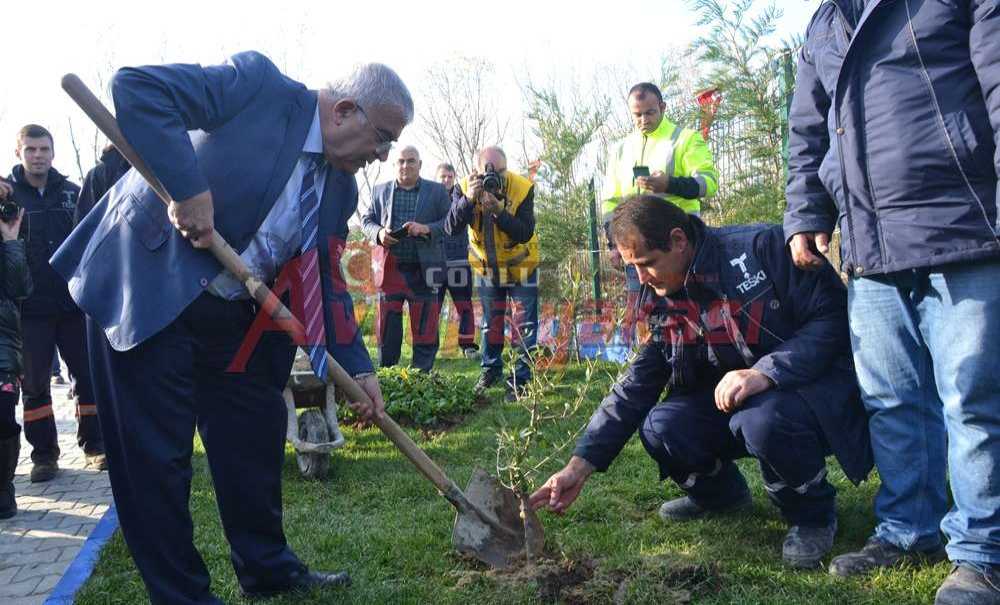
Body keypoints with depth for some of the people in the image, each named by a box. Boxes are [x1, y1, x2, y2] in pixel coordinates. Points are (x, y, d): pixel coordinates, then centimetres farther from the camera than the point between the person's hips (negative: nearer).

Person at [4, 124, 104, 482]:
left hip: (74, 303, 1)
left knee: (88, 377, 4)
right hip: (30, 308, -1)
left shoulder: (72, 193, 6)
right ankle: (44, 454, 15)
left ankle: (93, 445, 15)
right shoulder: (7, 194, 3)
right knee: (35, 384, 5)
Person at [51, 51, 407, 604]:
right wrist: (188, 187, -30)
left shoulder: (342, 189, 5)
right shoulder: (258, 84, -15)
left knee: (256, 439, 14)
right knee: (156, 454, 0)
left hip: (233, 317, 8)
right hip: (145, 291, -7)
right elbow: (135, 86, -23)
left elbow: (329, 283, 11)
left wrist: (358, 369, 5)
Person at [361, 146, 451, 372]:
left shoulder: (437, 191, 7)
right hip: (390, 269, 1)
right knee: (387, 326, 5)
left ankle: (422, 373, 10)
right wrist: (379, 233, -8)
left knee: (424, 327, 1)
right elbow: (366, 220, 14)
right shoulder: (380, 190, 12)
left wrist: (426, 229, -15)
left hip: (424, 271, -1)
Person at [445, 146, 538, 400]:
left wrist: (499, 211, -42)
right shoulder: (465, 187, -17)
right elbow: (451, 228, -26)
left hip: (521, 266, -2)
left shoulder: (523, 188, -24)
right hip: (486, 266, 3)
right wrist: (468, 199, -39)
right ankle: (491, 368, 35)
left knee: (524, 326, -1)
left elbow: (525, 233, -29)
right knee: (490, 324, 16)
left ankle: (521, 378, 10)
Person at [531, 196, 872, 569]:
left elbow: (833, 317, -20)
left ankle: (813, 515, -3)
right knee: (660, 428, -18)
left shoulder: (762, 248, -18)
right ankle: (719, 494, 17)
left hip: (813, 386, -5)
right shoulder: (665, 304, 1)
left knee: (761, 420, -36)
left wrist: (765, 372, -33)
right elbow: (635, 387, 0)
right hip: (731, 400, 6)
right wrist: (579, 466, -6)